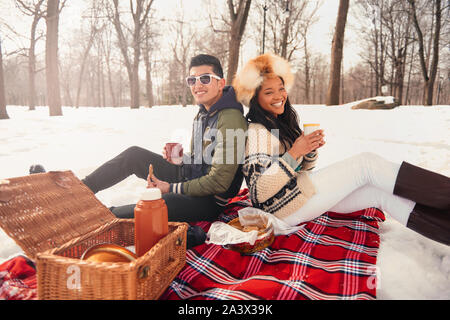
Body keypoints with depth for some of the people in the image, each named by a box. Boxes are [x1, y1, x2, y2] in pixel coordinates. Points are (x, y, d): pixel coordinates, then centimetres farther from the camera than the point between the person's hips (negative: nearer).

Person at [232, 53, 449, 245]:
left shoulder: (283, 123, 13)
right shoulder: (257, 131, -16)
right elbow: (260, 190, -23)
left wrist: (311, 150, -5)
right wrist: (293, 153, -28)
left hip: (303, 189, 9)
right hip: (287, 208, -9)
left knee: (381, 193, -4)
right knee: (366, 163, -13)